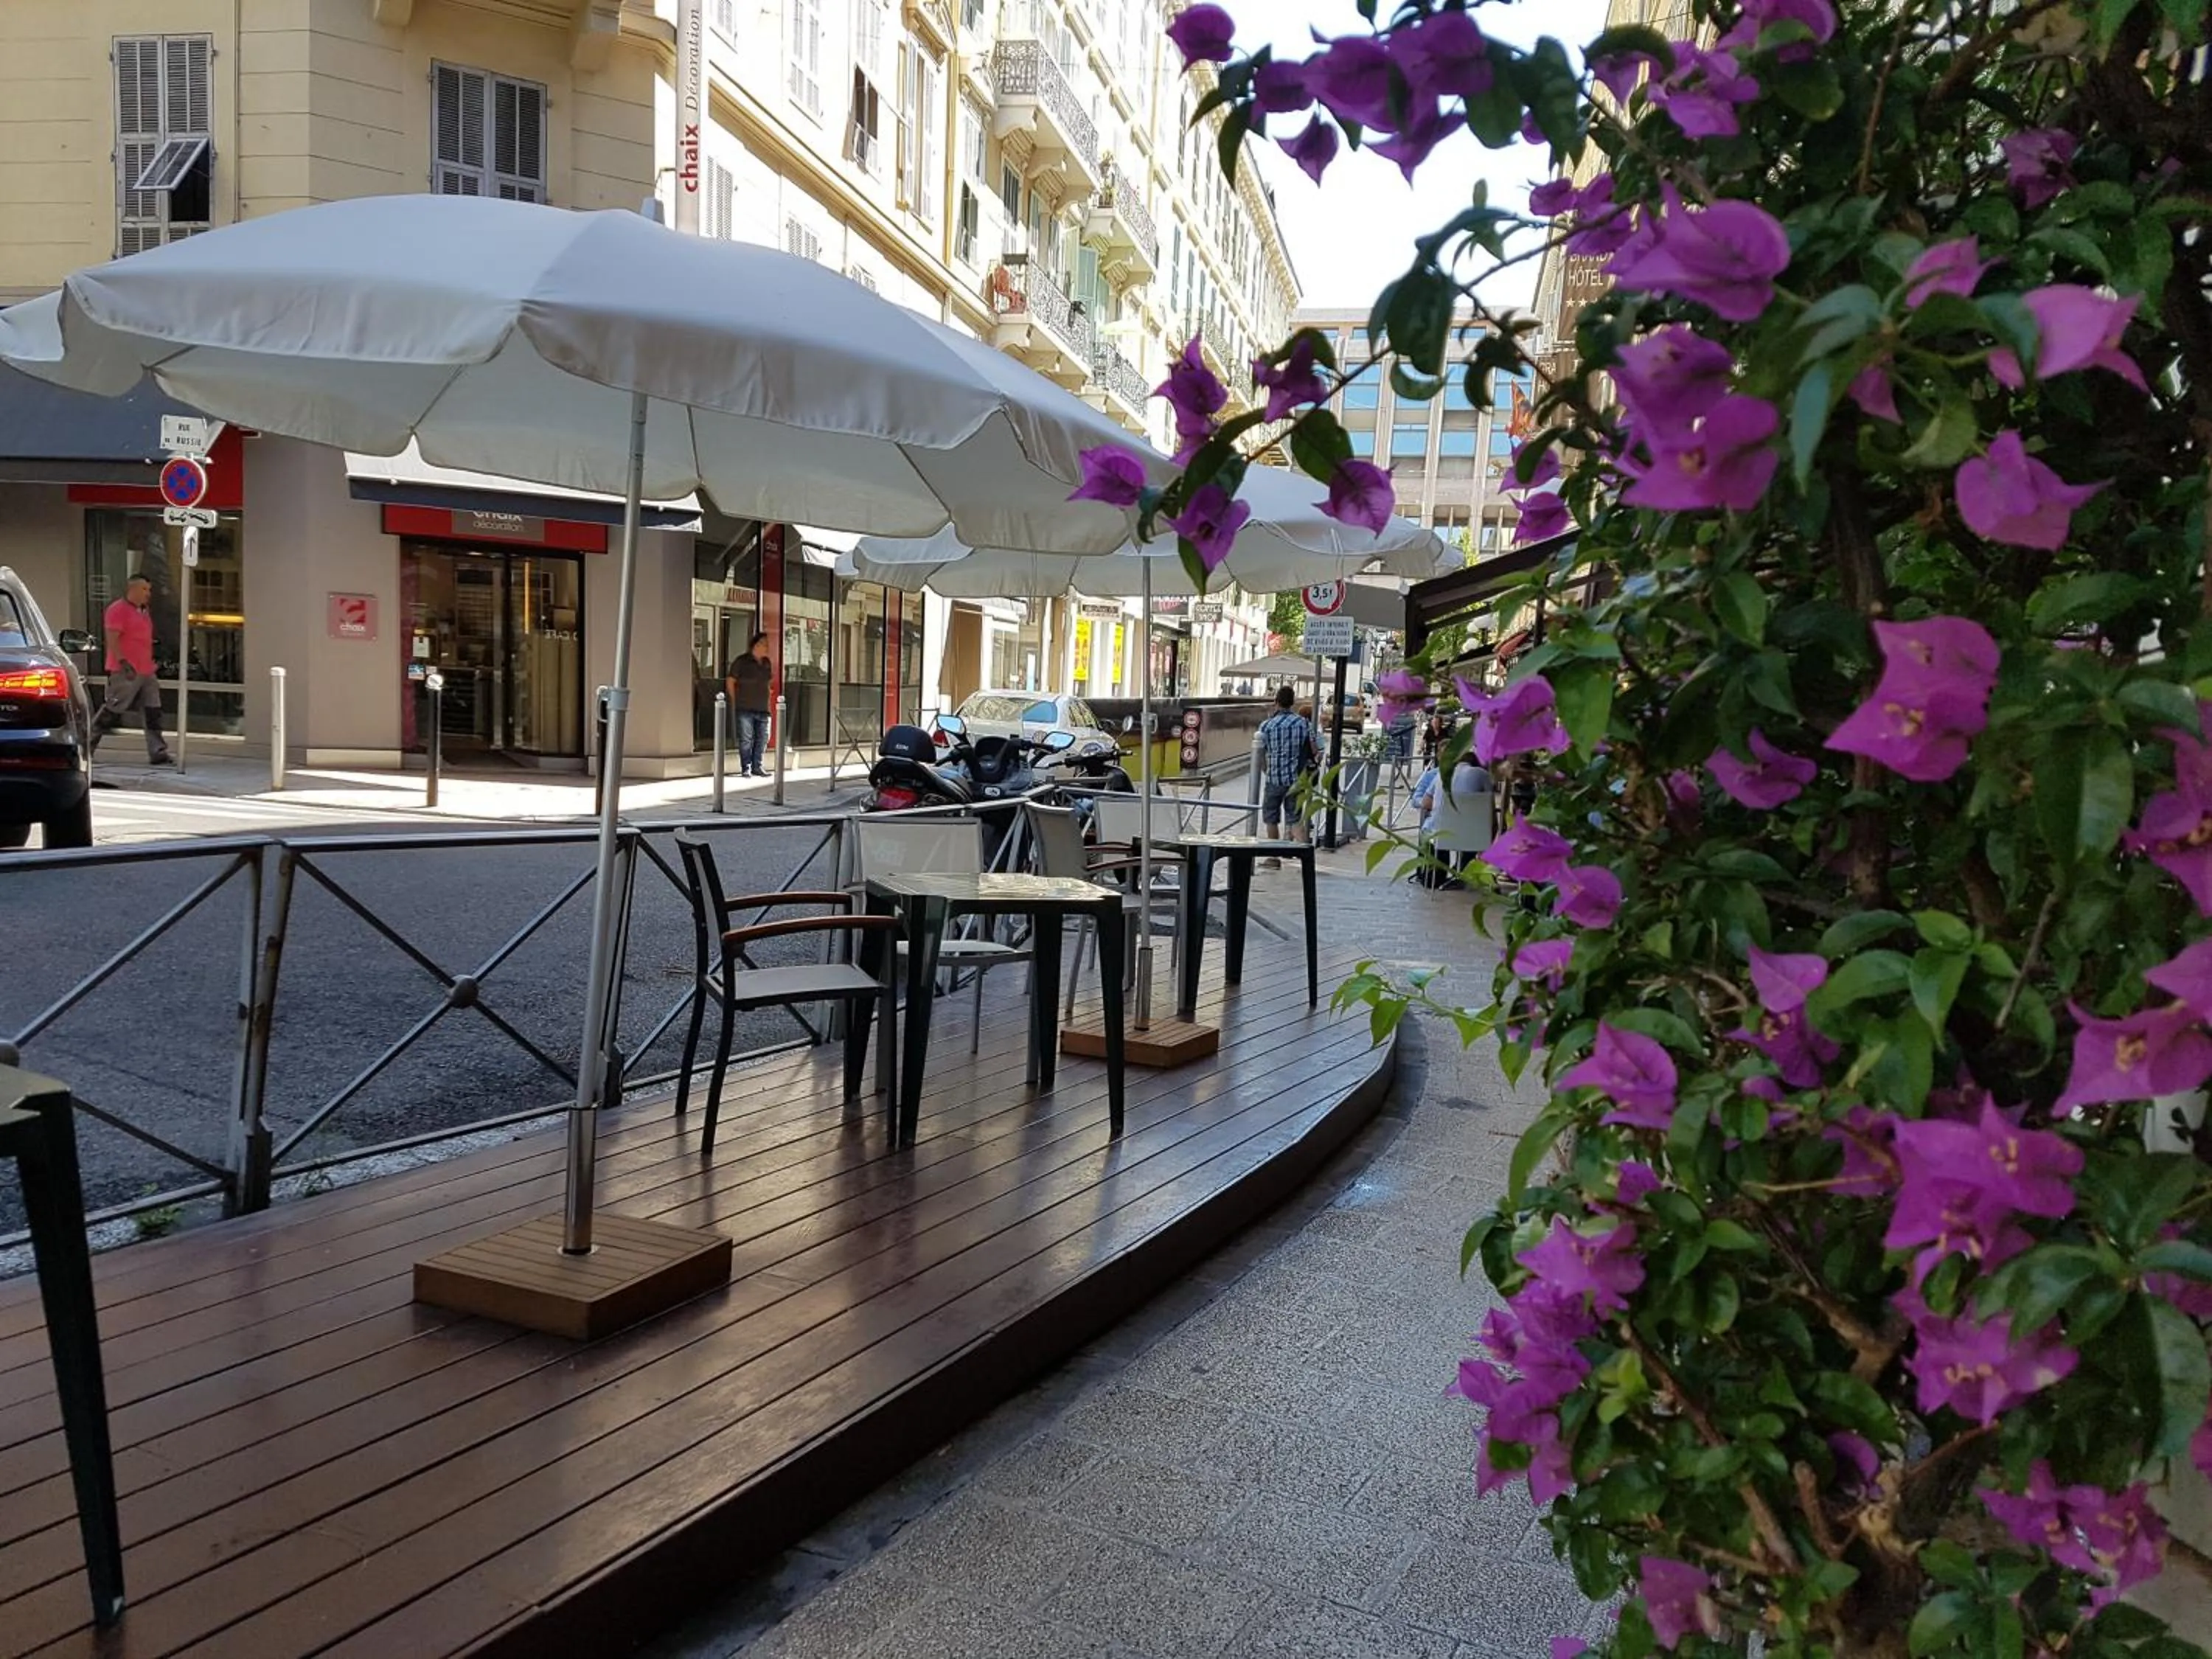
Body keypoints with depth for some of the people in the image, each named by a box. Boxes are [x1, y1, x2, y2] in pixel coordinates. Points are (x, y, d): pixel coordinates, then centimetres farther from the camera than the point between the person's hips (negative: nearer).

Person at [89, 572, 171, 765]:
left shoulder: (144, 612, 19)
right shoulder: (118, 610, -8)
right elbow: (112, 639, -16)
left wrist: (151, 664, 24)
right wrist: (123, 662, -24)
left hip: (146, 672, 8)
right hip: (125, 672, -8)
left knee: (153, 713, 2)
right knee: (113, 711, -2)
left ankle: (158, 753, 1)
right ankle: (88, 744, 12)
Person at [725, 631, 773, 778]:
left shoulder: (767, 663, 12)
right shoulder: (742, 662, -4)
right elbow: (731, 681, 1)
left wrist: (768, 693, 13)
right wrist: (736, 700, 2)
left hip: (762, 709, 6)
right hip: (745, 709, -6)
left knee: (762, 738, 7)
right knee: (746, 739, -4)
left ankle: (757, 767, 16)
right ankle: (746, 768, 1)